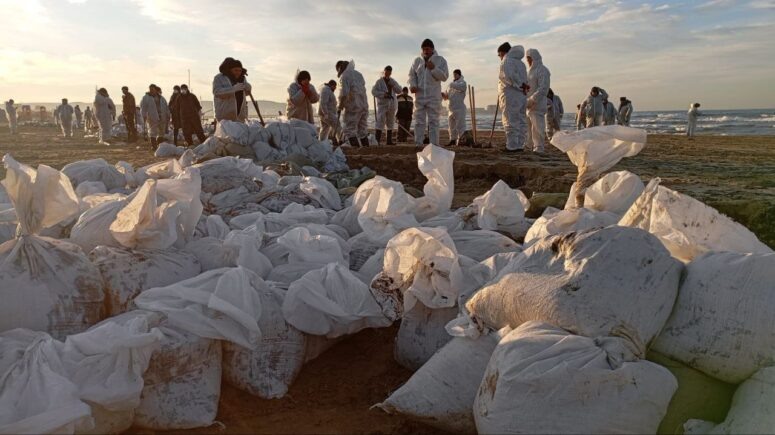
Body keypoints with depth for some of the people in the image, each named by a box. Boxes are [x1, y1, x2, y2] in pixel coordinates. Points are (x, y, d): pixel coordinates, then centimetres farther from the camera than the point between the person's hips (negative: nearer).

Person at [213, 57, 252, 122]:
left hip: (239, 114, 5)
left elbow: (245, 93, 21)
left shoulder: (241, 78, 14)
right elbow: (217, 92, -18)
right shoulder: (219, 78, -3)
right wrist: (234, 88, -28)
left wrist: (248, 88, -4)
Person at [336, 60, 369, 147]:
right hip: (364, 105, 8)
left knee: (350, 130, -5)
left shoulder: (344, 76, -8)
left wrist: (340, 106, -6)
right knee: (363, 131, 13)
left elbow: (344, 93, -18)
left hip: (353, 107, -8)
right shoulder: (358, 74, 17)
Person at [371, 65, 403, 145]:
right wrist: (383, 94, -20)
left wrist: (393, 85, -10)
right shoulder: (379, 81, -1)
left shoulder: (393, 81, 12)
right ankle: (376, 140, -17)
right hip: (382, 104, -6)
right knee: (380, 122, -15)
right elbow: (373, 91, -8)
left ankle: (389, 140, 17)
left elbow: (399, 91, 7)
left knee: (390, 123, 10)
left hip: (391, 104, 6)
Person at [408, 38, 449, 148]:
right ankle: (418, 145, 7)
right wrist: (412, 85, -8)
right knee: (419, 121, 3)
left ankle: (434, 145, -3)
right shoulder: (417, 60, 11)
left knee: (433, 122, -3)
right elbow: (412, 75, 13)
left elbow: (444, 77, -3)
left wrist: (434, 69, -17)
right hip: (419, 95, 3)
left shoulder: (440, 60, 4)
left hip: (434, 97, -2)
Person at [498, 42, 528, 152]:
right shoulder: (520, 62, 24)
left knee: (510, 121, -8)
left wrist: (521, 85, -15)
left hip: (510, 95, -9)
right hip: (522, 95, 9)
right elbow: (525, 80, 17)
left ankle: (512, 146, -10)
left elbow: (509, 76, -21)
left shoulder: (506, 61, -5)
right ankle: (520, 145, 12)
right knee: (520, 121, 9)